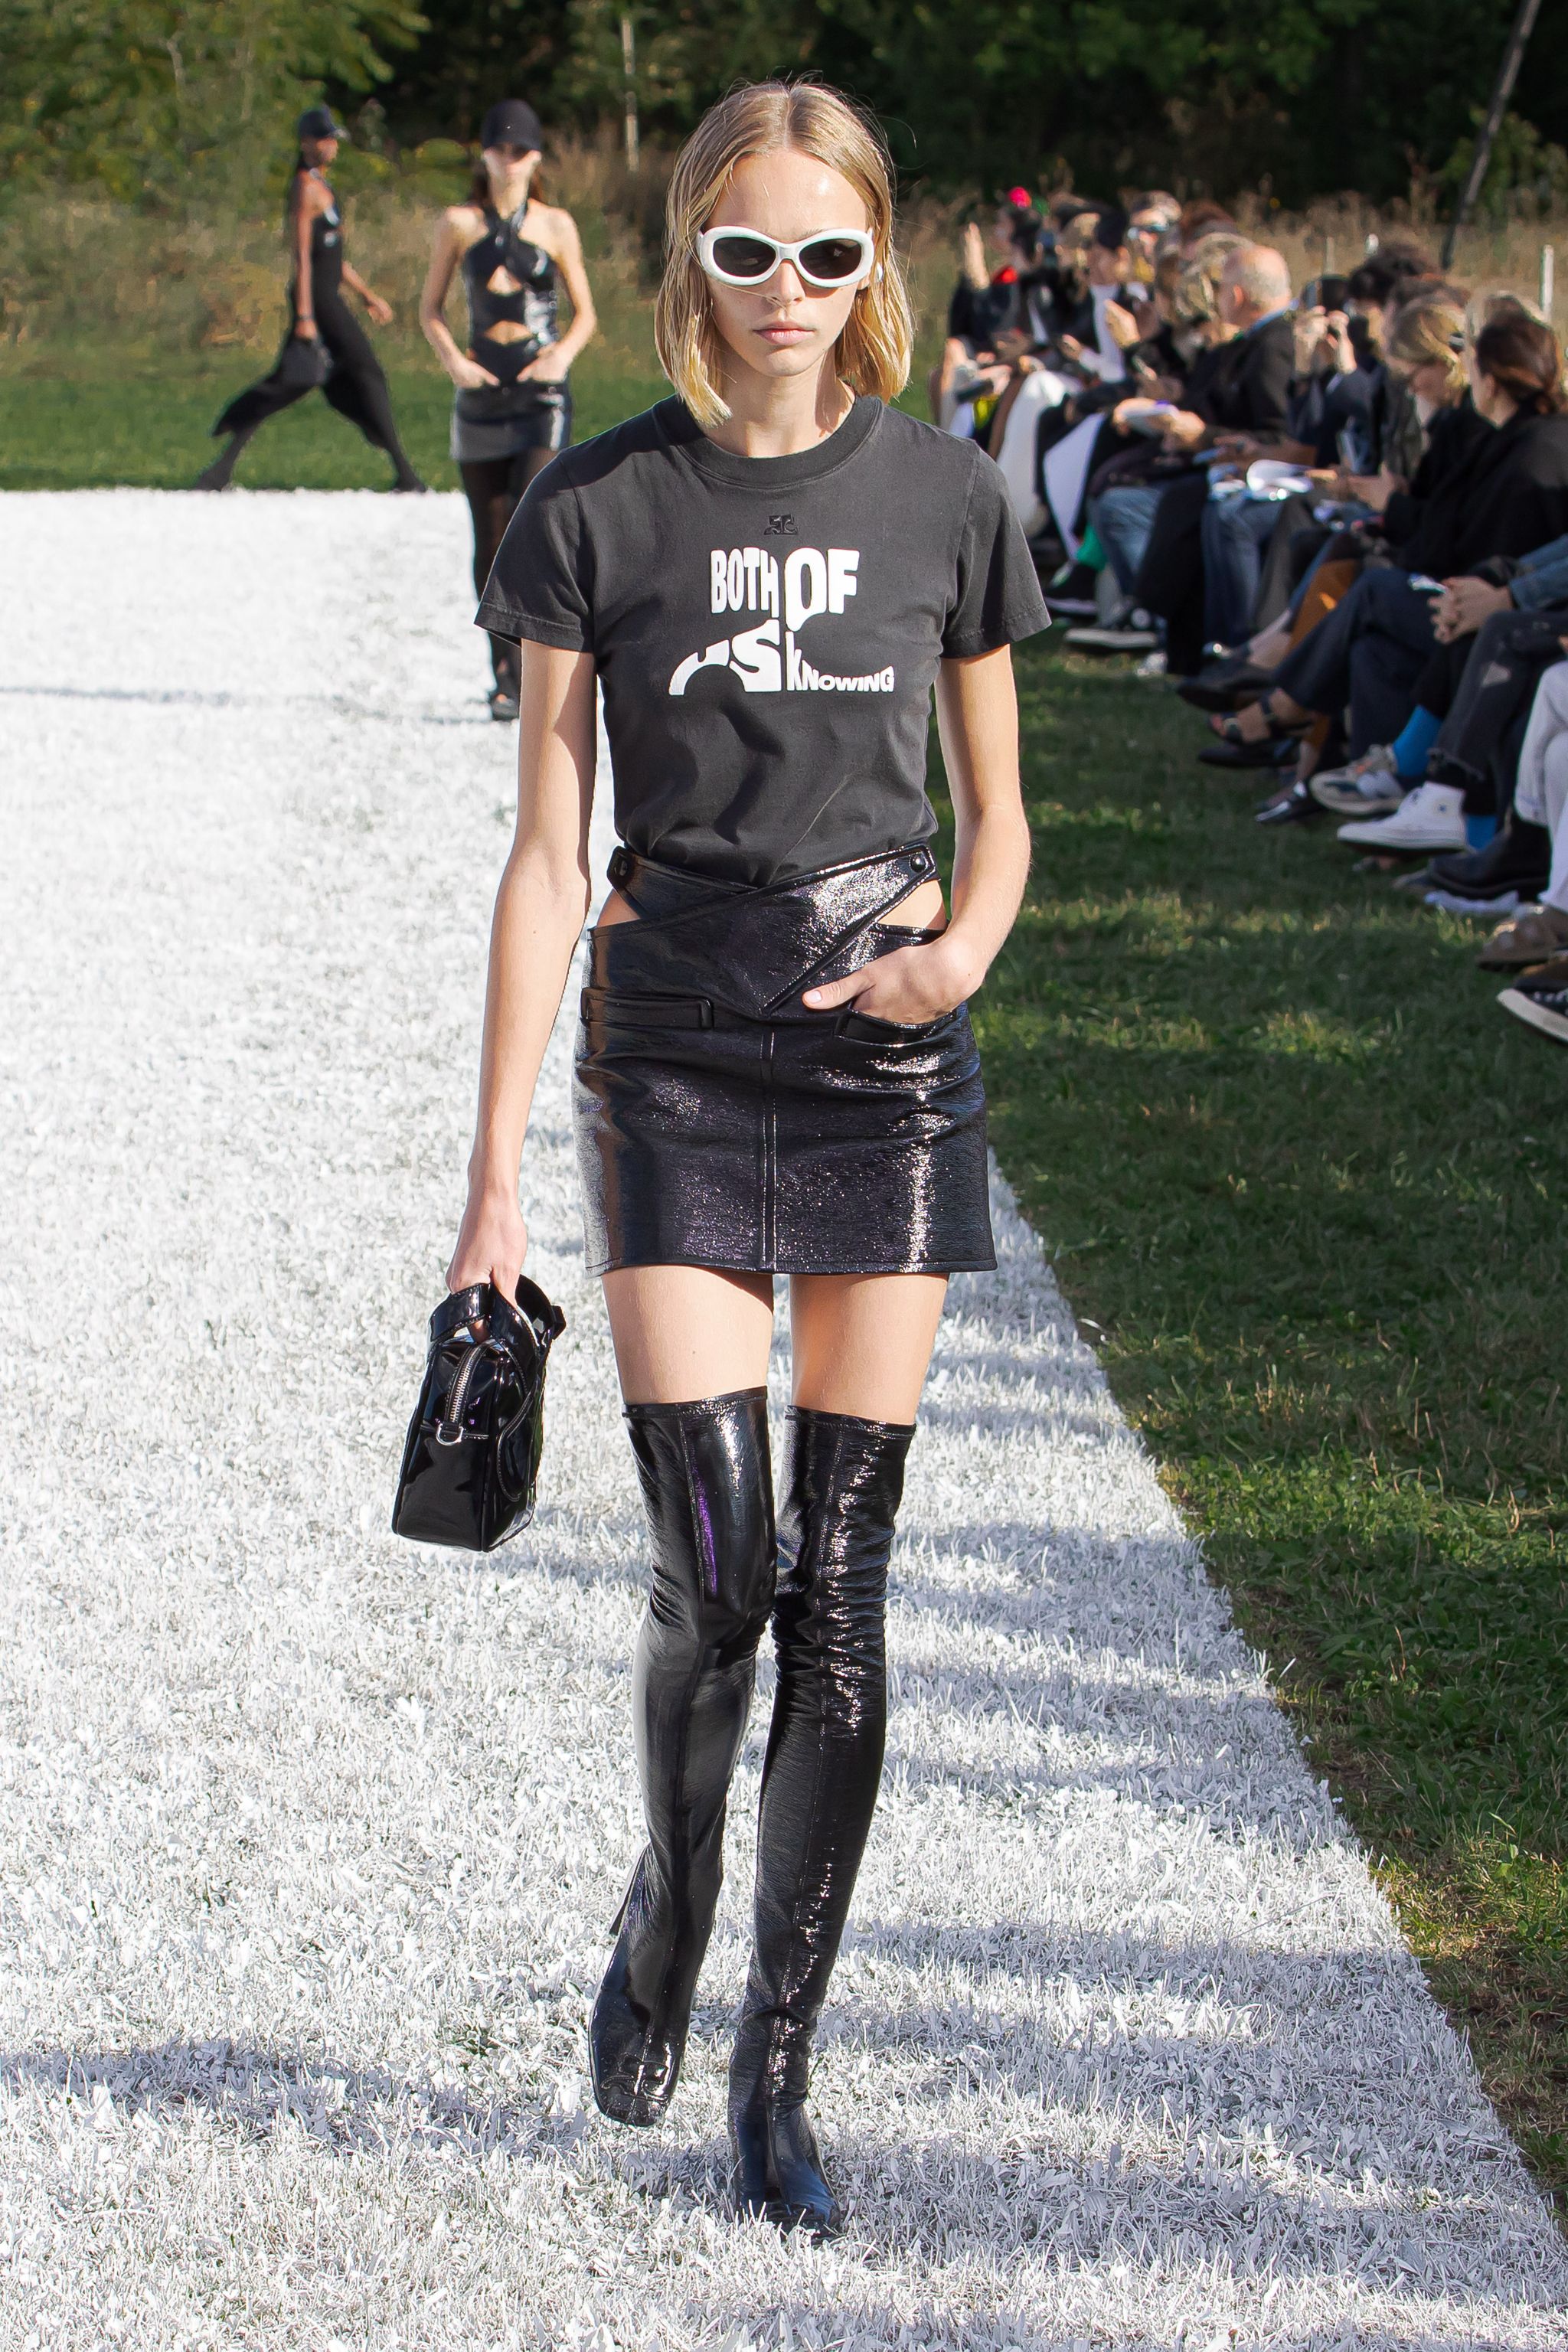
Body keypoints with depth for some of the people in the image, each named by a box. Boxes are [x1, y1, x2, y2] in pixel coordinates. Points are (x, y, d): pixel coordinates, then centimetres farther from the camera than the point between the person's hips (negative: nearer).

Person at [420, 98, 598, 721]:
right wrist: (451, 359, -8)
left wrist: (564, 352, -12)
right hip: (481, 390, 2)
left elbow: (585, 313, 9)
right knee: (490, 541, 5)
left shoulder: (556, 225, 6)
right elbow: (430, 308, 10)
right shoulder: (459, 224, 7)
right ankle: (505, 673, 15)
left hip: (542, 389, -2)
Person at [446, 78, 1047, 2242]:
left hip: (889, 1070, 2)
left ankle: (777, 2075, 13)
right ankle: (668, 1905, 23)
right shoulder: (602, 511, -2)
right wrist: (497, 1168, -5)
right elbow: (546, 859, -2)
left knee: (841, 1595, 2)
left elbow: (997, 818, 11)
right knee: (716, 1574, -9)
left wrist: (963, 943, -12)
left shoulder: (942, 498, 3)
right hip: (674, 1068, -1)